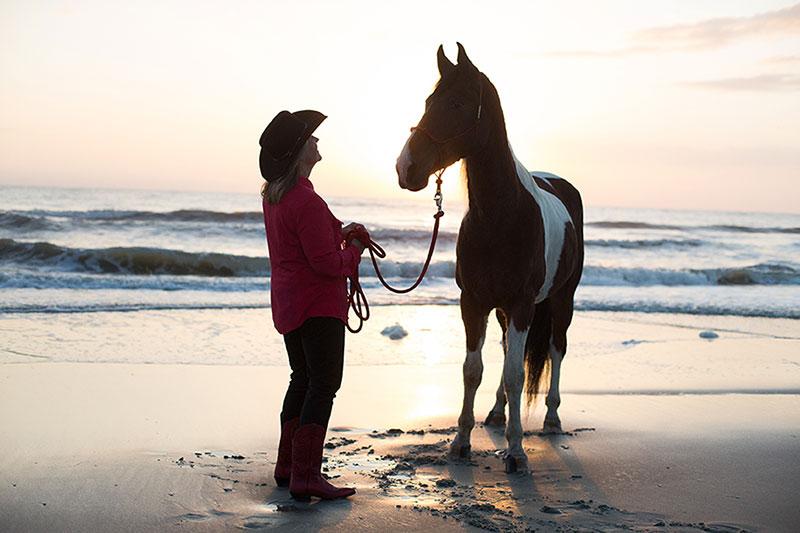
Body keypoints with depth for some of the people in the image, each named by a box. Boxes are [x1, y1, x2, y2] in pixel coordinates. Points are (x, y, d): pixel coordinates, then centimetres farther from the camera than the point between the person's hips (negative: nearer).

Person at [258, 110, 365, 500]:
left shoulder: (272, 196, 8)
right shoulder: (307, 203, -23)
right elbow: (329, 263, -22)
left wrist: (337, 233, 11)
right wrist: (354, 249, -3)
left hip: (287, 303, 10)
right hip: (318, 305, -10)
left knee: (302, 379, 19)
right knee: (324, 384, -6)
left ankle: (287, 467, 25)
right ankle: (306, 476, -8)